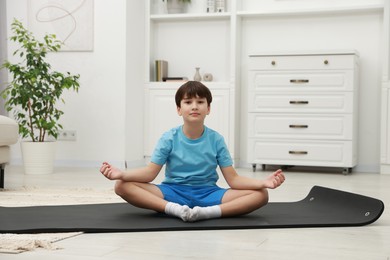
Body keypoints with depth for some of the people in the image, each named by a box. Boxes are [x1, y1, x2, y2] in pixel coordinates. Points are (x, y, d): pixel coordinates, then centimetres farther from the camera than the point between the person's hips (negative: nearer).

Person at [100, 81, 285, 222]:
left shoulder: (216, 140, -3)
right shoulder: (169, 139, -4)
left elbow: (233, 179, -5)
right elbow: (150, 172, -7)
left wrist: (263, 182, -23)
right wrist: (121, 174, -25)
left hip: (208, 193, 1)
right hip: (173, 191, 0)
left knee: (261, 194, -21)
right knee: (122, 186, -24)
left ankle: (207, 212, -36)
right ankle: (175, 209, -38)